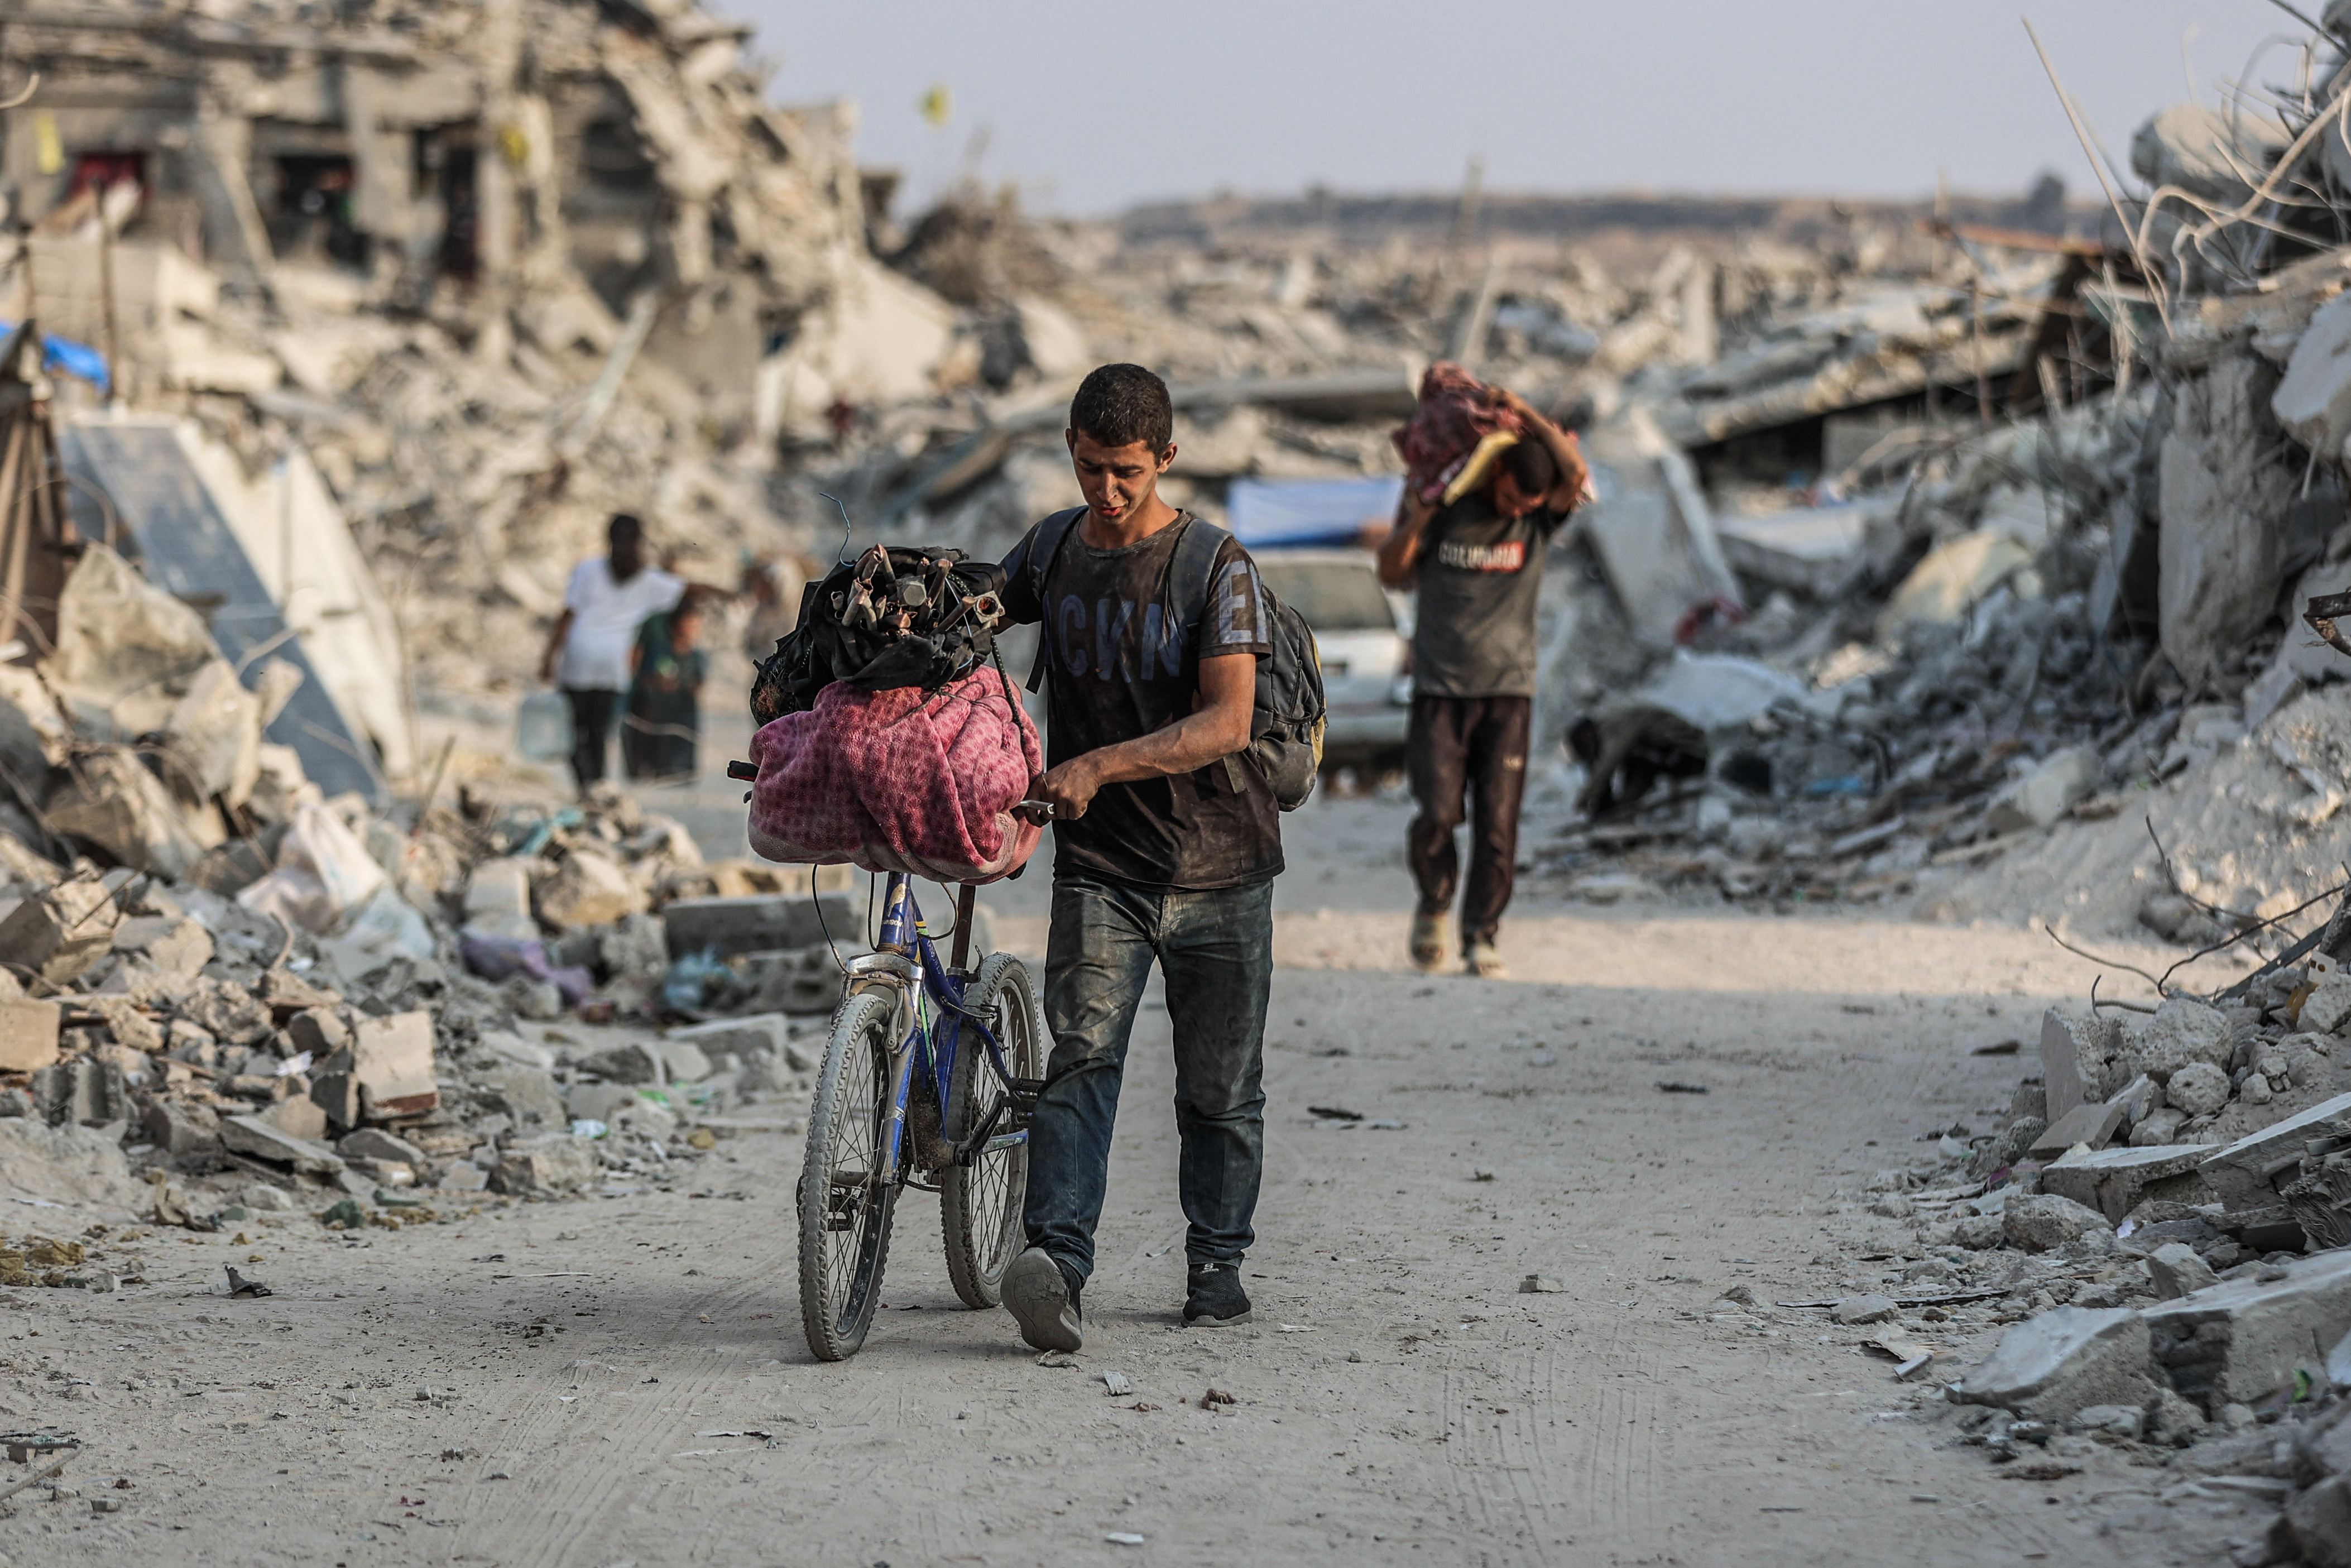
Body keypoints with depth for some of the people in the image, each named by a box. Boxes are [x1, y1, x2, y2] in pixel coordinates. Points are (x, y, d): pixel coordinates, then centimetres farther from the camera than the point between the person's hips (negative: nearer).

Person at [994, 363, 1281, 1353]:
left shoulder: (1217, 567, -10)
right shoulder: (1050, 550, 4)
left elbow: (1226, 723, -20)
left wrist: (1099, 767, -30)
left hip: (1217, 869, -2)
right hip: (1099, 864, 2)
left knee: (1219, 1088, 8)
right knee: (1082, 1058, -17)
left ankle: (1218, 1263, 26)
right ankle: (1056, 1268, -29)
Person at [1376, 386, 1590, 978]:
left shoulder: (1540, 517, 1)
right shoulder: (1446, 510, 0)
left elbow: (1577, 476, -19)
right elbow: (1392, 574, 5)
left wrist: (1527, 414, -18)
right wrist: (1412, 523, -13)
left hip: (1508, 690, 1)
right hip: (1440, 689, -1)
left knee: (1497, 820, -5)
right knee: (1438, 814, -9)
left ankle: (1481, 936, 6)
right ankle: (1434, 903, 18)